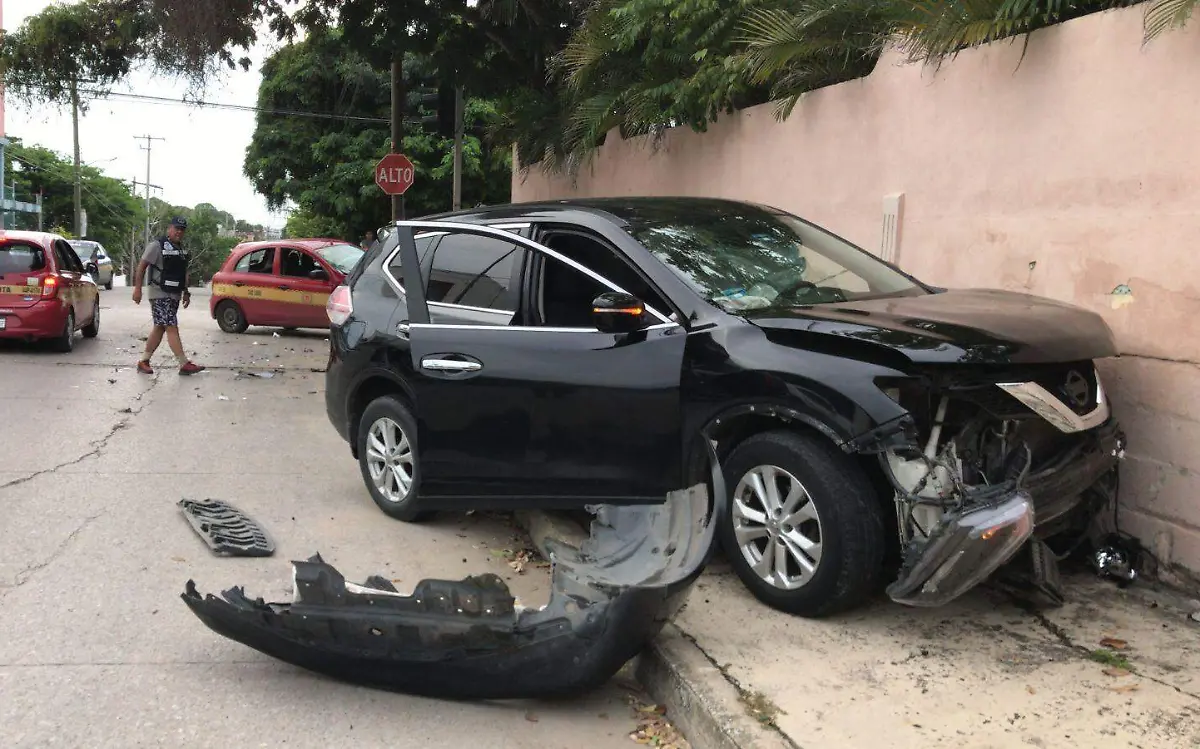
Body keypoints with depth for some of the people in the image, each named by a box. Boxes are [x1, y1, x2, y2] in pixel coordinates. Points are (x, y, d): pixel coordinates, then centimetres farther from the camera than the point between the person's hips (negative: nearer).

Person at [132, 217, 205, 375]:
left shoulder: (181, 249, 17)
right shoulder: (157, 245, -7)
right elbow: (141, 266, -9)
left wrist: (186, 293, 21)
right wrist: (137, 288, -13)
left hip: (174, 295, 8)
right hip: (160, 294, -8)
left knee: (159, 328, 11)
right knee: (172, 328, -12)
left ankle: (144, 362, 19)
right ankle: (185, 364, -15)